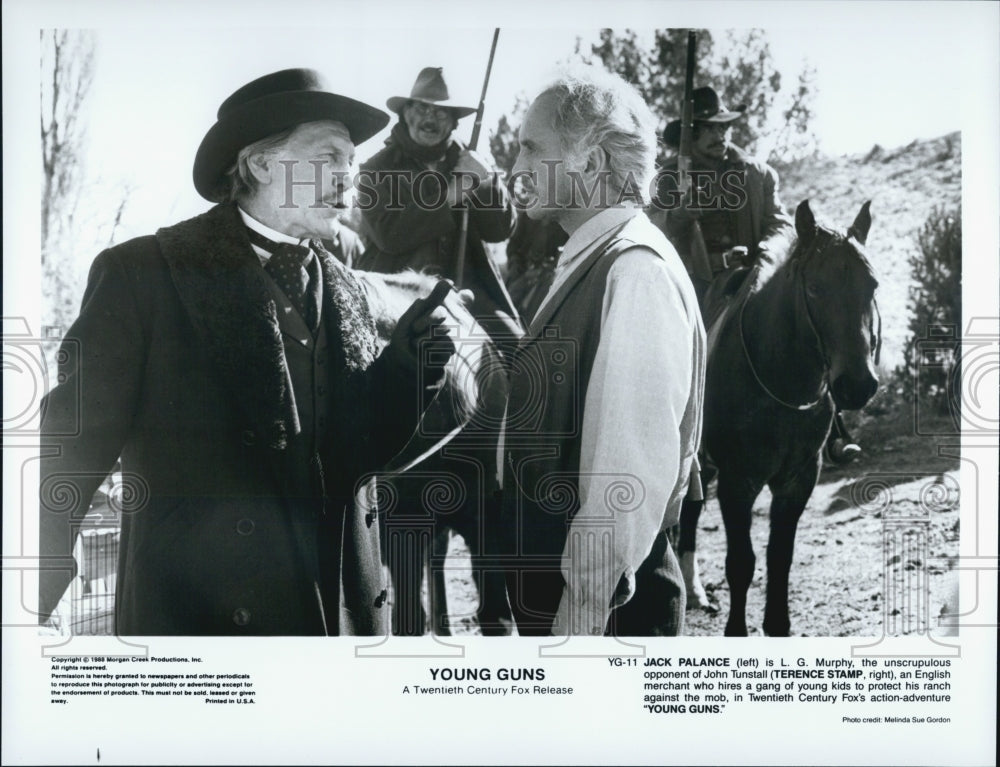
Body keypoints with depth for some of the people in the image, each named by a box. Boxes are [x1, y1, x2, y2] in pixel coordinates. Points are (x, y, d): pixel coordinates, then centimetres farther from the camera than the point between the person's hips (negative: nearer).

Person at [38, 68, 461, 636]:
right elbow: (74, 448, -8)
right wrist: (33, 604, -12)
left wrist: (403, 364, -5)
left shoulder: (343, 290, 10)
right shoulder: (143, 273, -7)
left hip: (345, 610, 6)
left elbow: (359, 451, 12)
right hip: (202, 612, -5)